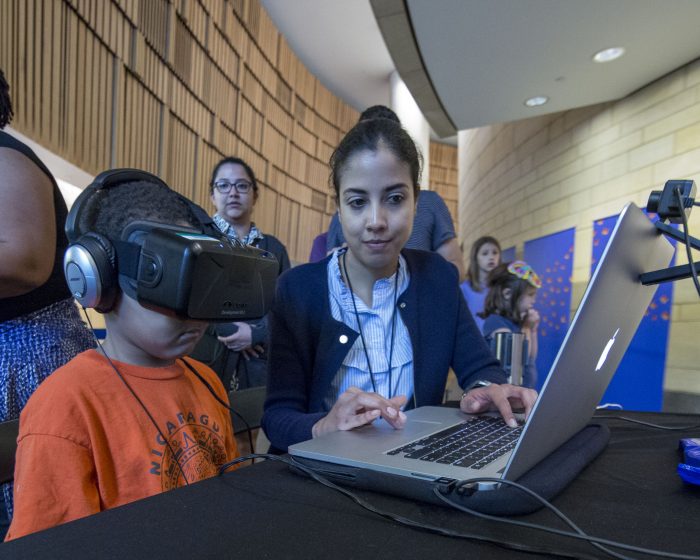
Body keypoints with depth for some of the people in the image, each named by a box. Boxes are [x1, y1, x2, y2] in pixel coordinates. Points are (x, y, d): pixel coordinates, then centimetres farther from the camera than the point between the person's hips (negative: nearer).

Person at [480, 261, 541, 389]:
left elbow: (531, 358, 17)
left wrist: (533, 330, 6)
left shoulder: (516, 322, 9)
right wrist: (526, 328, -6)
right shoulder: (496, 322, -14)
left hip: (526, 388, 8)